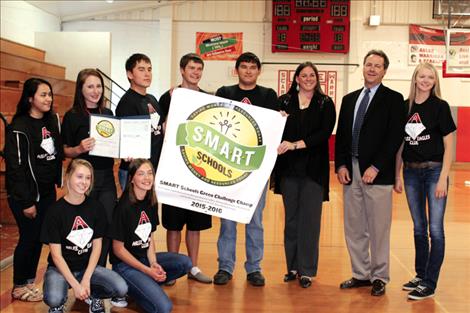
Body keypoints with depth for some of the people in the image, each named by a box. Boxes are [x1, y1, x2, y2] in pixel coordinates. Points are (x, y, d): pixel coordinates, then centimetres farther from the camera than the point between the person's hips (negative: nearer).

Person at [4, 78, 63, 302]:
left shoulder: (52, 121, 5)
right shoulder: (19, 127, -15)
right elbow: (15, 166, -16)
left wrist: (59, 181, 3)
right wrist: (26, 202, -16)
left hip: (47, 192, 6)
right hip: (25, 194, -6)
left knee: (39, 237, 11)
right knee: (29, 237, 1)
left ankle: (29, 281, 25)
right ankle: (19, 287, 17)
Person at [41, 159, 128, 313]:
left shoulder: (95, 207, -3)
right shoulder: (56, 210, -13)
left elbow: (97, 246, -2)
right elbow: (56, 255, -13)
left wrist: (86, 279, -14)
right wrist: (75, 285, -21)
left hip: (88, 266, 3)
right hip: (60, 268, -3)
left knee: (121, 289, -21)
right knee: (54, 299, -35)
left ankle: (92, 295, 10)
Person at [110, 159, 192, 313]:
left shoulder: (151, 203, 2)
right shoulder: (124, 207, -19)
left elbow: (149, 238, 9)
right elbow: (118, 249, -15)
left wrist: (154, 264, -9)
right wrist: (148, 271, -17)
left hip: (144, 258, 7)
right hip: (125, 264, -7)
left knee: (185, 263, -10)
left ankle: (145, 286, 1)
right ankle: (130, 287, 3)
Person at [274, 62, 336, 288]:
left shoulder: (325, 104, 4)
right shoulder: (284, 101, 8)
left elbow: (324, 133, -8)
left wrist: (295, 144, -17)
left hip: (314, 169, -2)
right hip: (289, 167, 2)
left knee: (310, 219, -1)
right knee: (291, 218, 8)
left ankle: (306, 270, 8)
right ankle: (293, 267, 19)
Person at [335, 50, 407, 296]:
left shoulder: (393, 99, -1)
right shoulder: (349, 99, 15)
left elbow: (395, 137, -9)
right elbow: (340, 135, 13)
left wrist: (375, 167, -15)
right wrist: (340, 165, 1)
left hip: (377, 173, -5)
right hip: (350, 171, 5)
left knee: (378, 229, 2)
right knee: (354, 228, 10)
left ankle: (379, 278, 15)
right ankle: (361, 274, 23)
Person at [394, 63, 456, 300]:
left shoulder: (440, 106, -4)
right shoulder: (405, 107, 5)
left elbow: (448, 146, -6)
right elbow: (400, 145, 10)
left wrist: (443, 178, -13)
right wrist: (397, 176, 8)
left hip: (434, 171, -4)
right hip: (411, 173, 4)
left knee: (435, 229, -2)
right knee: (419, 228, 13)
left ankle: (429, 283, 5)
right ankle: (420, 275, 25)